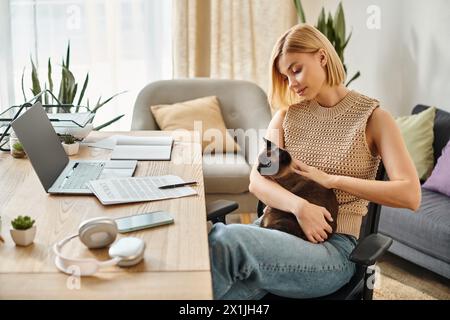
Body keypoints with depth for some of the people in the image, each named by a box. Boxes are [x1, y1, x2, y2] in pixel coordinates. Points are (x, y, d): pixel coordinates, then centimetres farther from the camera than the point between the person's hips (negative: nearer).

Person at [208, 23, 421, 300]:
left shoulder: (372, 117, 0)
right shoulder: (287, 114, 12)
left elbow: (410, 196, -12)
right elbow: (257, 181, -1)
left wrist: (330, 179, -14)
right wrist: (300, 206, -21)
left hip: (334, 245, -4)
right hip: (278, 226, 4)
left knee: (224, 240, -33)